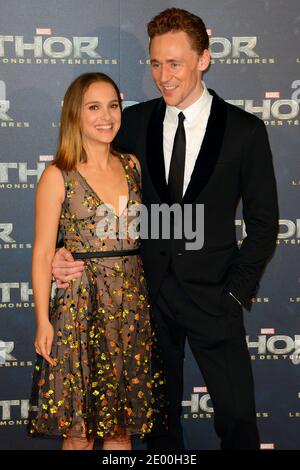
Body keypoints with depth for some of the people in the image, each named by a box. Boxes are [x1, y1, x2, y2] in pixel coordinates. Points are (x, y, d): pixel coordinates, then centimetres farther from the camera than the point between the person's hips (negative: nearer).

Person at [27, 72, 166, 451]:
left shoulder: (132, 166, 8)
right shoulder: (57, 176, -5)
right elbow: (43, 252, -5)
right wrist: (43, 321, -10)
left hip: (133, 302, 4)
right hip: (81, 305, -4)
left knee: (123, 425, 11)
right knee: (79, 431, 3)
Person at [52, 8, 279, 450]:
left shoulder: (245, 130, -5)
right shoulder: (134, 122, 2)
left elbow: (263, 221, 0)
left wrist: (237, 291, -7)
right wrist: (68, 249, -12)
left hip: (212, 294, -2)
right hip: (150, 291, 2)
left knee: (236, 415, 3)